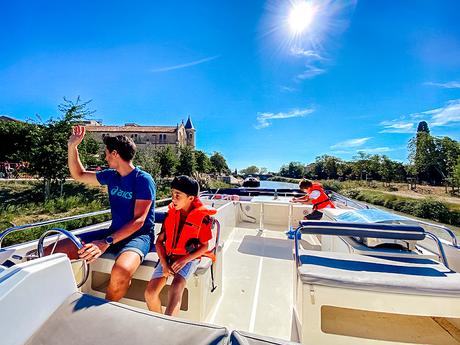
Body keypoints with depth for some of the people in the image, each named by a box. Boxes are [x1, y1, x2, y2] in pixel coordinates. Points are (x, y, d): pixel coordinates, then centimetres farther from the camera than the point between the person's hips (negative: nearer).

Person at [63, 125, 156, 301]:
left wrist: (107, 242, -31)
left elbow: (138, 221, -21)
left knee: (121, 271, -35)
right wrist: (72, 146, 12)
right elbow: (78, 175, 22)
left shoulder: (144, 180, -15)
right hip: (115, 232, 7)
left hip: (139, 235, -6)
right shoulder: (111, 176, 8)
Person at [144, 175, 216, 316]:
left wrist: (184, 260, -15)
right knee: (150, 292, -9)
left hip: (189, 258, -4)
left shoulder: (202, 217, -12)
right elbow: (159, 241, 5)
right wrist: (164, 264, -8)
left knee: (176, 287, -29)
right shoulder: (170, 213, 1)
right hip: (168, 256, 4)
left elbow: (204, 246, -5)